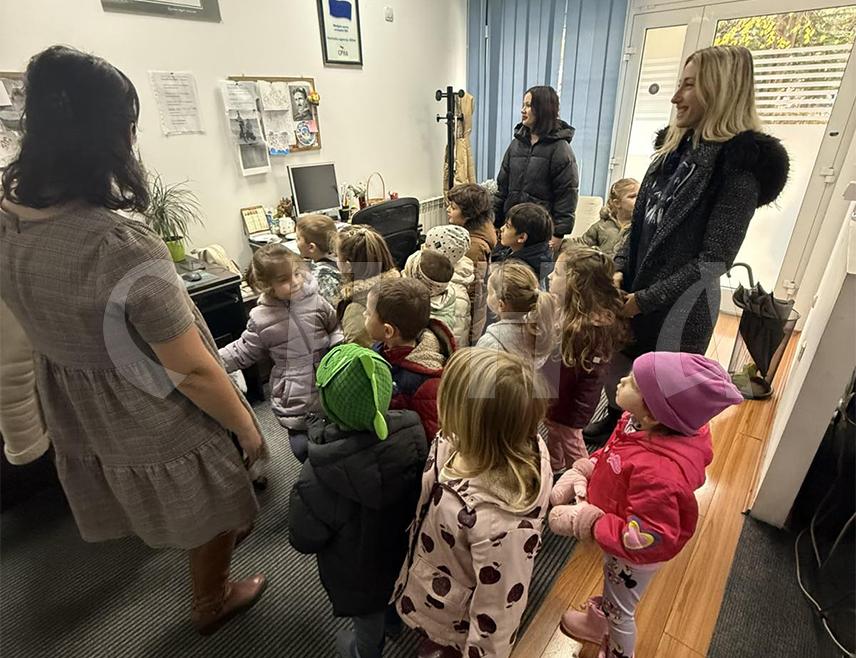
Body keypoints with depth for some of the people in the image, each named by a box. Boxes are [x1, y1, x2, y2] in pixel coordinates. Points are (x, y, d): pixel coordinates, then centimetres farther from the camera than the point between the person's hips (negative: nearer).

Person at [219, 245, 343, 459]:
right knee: (302, 448, 5)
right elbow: (243, 352, 3)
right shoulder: (260, 319, -8)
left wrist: (339, 347, -9)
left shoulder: (315, 301, -6)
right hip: (294, 396, -1)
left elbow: (335, 328, 9)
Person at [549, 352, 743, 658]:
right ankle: (598, 624, 66)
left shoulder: (658, 473, -46)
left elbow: (646, 540, -36)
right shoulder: (642, 424, -22)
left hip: (633, 554, -7)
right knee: (611, 589, 36)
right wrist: (581, 472, -15)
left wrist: (584, 522, -31)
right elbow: (610, 453, -2)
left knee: (620, 609, 25)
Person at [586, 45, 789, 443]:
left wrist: (645, 300, -19)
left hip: (680, 309, -7)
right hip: (633, 293, 7)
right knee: (616, 374, 22)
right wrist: (619, 271, -2)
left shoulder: (740, 164, -16)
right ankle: (616, 422, 48)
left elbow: (713, 261, -19)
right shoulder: (676, 148, 8)